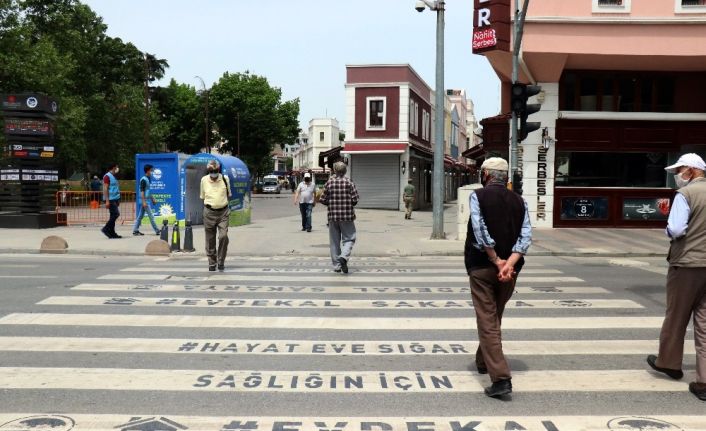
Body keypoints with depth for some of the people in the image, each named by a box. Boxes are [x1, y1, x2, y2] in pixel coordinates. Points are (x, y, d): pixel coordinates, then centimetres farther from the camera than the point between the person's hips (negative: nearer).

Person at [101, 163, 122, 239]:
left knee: (113, 216, 8)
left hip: (115, 199, 9)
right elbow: (105, 189, -15)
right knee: (116, 214, -13)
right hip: (110, 199, -9)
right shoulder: (107, 176, -9)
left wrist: (118, 200, 22)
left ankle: (112, 233, 11)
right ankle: (106, 229, -6)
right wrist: (107, 201, -21)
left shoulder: (114, 177, 18)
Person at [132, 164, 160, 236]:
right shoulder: (143, 180, -14)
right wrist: (144, 202, -22)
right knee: (151, 216, -5)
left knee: (140, 216, 10)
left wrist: (153, 199, 22)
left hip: (147, 200, 10)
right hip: (144, 200, -10)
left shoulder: (148, 179, 15)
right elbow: (142, 191, -18)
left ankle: (135, 230, 13)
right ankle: (157, 231, -1)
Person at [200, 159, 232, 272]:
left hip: (223, 212, -1)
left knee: (223, 236, -14)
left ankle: (221, 262, 2)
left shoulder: (225, 179, -1)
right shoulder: (204, 180, 1)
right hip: (209, 213, 1)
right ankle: (212, 263, 18)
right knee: (210, 240, 5)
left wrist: (223, 203, 8)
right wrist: (209, 204, 5)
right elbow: (202, 197, 13)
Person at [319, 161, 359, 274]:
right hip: (347, 216, -2)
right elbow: (355, 199, -8)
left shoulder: (329, 182, 0)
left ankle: (336, 265, 13)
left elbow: (322, 199, 0)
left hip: (333, 216, 2)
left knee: (334, 241, 11)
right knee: (349, 239, 7)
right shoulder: (349, 183, -5)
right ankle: (344, 256, -19)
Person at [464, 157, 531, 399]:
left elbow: (480, 231, -16)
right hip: (510, 270, 5)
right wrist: (509, 263, -14)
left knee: (487, 322, -3)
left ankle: (501, 378, -13)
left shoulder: (478, 196, -5)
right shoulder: (519, 201, 6)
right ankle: (483, 362, 39)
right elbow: (526, 236, -5)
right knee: (495, 319, 22)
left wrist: (496, 261, -10)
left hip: (482, 267, -5)